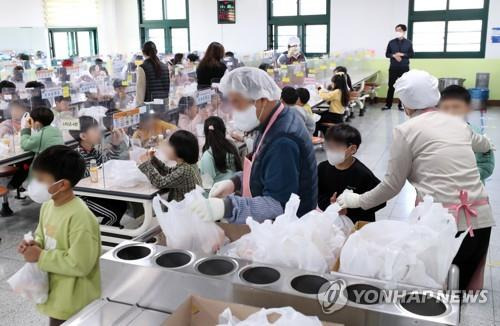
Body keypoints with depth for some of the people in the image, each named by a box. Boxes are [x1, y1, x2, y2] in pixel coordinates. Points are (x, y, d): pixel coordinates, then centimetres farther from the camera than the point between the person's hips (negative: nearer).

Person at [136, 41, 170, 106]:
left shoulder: (142, 68, -6)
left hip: (149, 105, -5)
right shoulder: (165, 67, 8)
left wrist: (139, 105, -3)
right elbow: (169, 87, 11)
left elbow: (140, 91, -8)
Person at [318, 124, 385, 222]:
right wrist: (328, 203, -12)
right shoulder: (323, 168, 1)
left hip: (360, 222, -4)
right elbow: (317, 194, 9)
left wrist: (349, 210, -16)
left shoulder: (363, 174, -13)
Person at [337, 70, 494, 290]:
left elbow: (392, 185, 2)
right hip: (481, 219, 5)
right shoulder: (457, 123, 16)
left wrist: (358, 201, 17)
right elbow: (482, 144, 40)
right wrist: (488, 145, 64)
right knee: (459, 289, 17)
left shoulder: (406, 131, 0)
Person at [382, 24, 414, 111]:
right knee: (391, 86, 1)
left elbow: (412, 54, 4)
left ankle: (401, 105, 12)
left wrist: (402, 54, -12)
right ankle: (388, 104, 9)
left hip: (404, 68, 0)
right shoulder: (391, 42, 4)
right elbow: (387, 54, 7)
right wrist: (394, 55, -12)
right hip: (393, 68, 0)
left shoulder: (408, 43, 3)